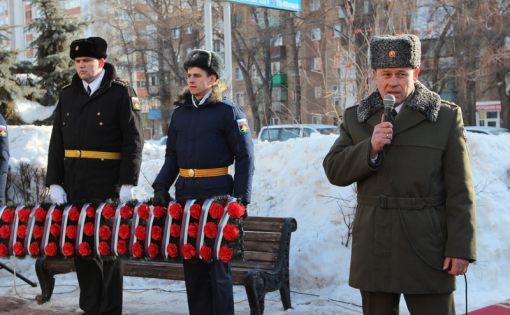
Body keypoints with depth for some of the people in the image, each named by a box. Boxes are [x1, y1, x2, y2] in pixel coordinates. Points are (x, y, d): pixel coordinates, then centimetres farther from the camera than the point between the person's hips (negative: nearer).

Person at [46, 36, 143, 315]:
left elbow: (133, 142, -8)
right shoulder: (68, 95, 12)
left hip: (107, 185, -5)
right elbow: (57, 143, 12)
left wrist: (127, 184, -14)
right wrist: (54, 183, 4)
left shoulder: (121, 93, -3)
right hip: (74, 186, 5)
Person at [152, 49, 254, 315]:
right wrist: (161, 187, 4)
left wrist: (240, 198, -11)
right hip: (185, 194, 6)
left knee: (217, 262, -2)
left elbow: (244, 158, -6)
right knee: (191, 262, 10)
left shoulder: (228, 112, -4)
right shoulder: (180, 113, 12)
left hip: (216, 195, -6)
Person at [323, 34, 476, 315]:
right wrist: (370, 148, -13)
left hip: (427, 249, -2)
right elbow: (334, 171, 3)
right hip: (374, 248, 3)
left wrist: (461, 248, -9)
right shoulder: (355, 118, 9)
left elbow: (459, 190, -3)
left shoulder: (446, 117, 1)